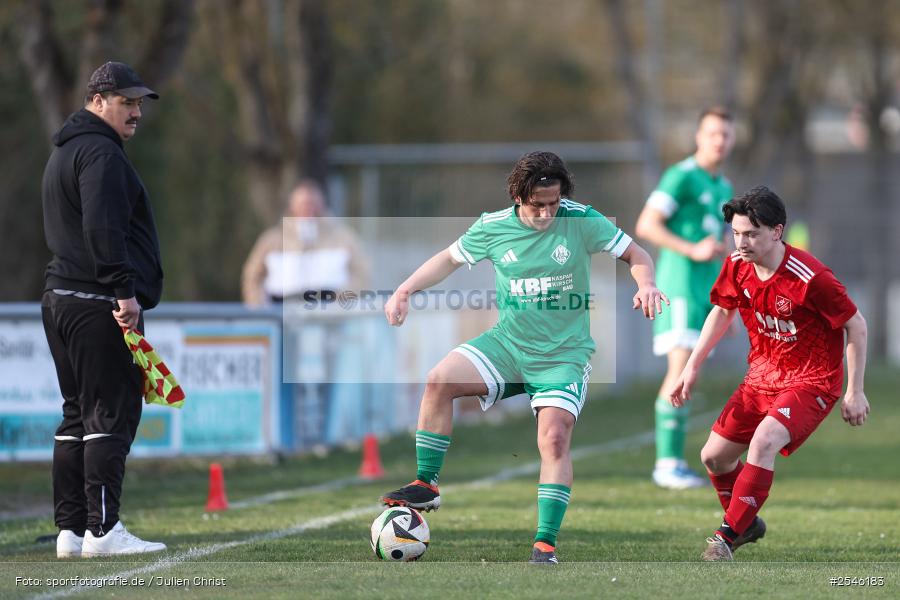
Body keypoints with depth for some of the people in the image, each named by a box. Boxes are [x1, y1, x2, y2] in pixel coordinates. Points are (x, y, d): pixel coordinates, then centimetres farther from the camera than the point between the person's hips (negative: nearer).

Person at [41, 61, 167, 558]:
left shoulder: (64, 152, 24)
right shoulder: (100, 151, -10)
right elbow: (103, 230, -21)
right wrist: (124, 292, -22)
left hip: (60, 299, 10)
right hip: (97, 303, -10)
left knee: (78, 414, 11)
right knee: (112, 412, -10)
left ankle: (70, 530, 10)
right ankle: (102, 529, -14)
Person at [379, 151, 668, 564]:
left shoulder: (582, 221, -12)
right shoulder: (493, 228, -5)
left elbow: (636, 255, -2)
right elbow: (450, 258, 12)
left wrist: (646, 284, -23)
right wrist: (405, 290, 2)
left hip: (564, 355, -3)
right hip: (508, 342, 3)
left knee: (554, 437, -19)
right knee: (439, 380, -18)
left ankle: (545, 544, -12)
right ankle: (426, 487, -5)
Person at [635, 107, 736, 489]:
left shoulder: (723, 187, 20)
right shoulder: (681, 176, -6)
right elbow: (646, 226, -13)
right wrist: (693, 250, -21)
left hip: (706, 291, 8)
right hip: (680, 285, -8)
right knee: (682, 370, -15)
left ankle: (672, 463, 8)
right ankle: (668, 464, -16)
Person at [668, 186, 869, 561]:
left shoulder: (810, 278, -26)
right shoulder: (737, 267, -8)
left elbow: (856, 326, -14)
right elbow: (722, 312, 14)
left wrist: (855, 392, -10)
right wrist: (692, 368, 12)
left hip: (812, 382, -7)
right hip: (761, 377, 7)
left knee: (763, 442, -30)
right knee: (714, 457, 8)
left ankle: (728, 536, -22)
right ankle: (747, 524, 35)